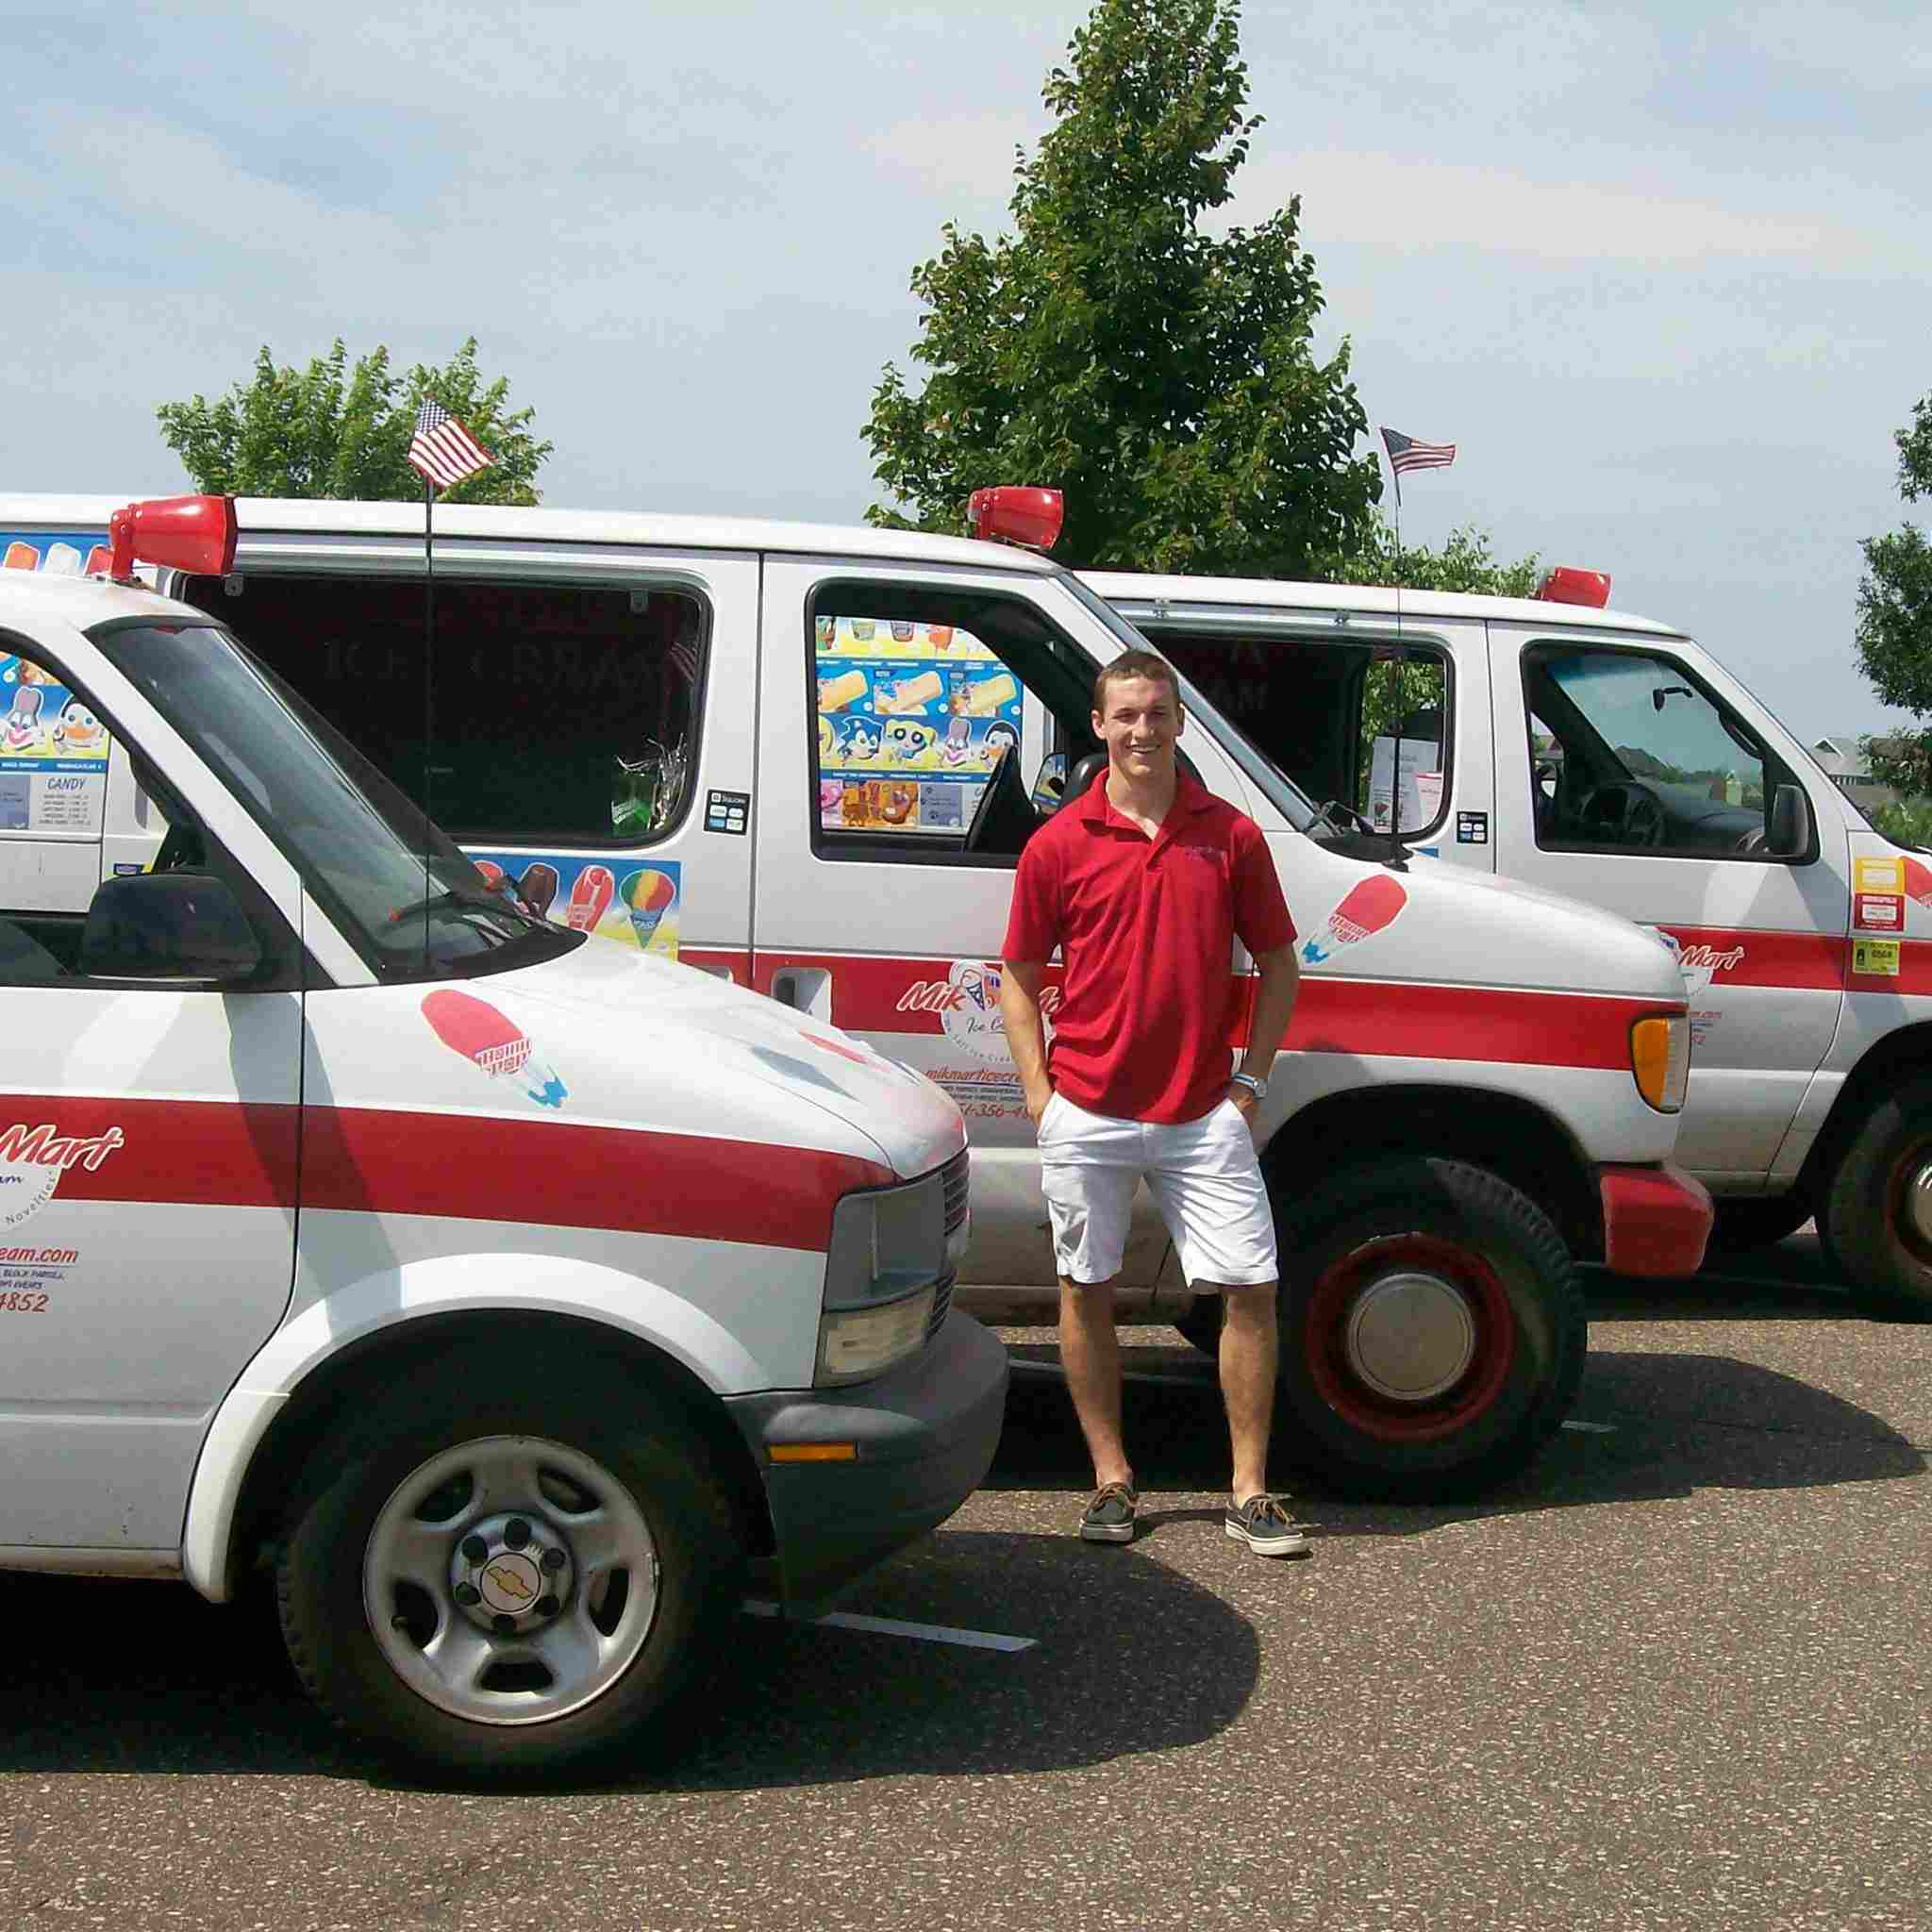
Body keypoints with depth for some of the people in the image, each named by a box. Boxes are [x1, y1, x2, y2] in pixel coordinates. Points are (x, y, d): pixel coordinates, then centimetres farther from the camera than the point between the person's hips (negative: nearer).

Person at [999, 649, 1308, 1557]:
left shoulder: (1230, 835, 4)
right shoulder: (1058, 844, 1)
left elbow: (1277, 964, 11)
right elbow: (1020, 979, 7)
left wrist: (1249, 1082, 2)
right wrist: (1040, 1096, -4)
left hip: (1203, 1116, 1)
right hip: (1088, 1115, 0)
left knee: (1251, 1287, -3)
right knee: (1086, 1292, 7)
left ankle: (1250, 1491, 8)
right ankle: (1112, 1479, 20)